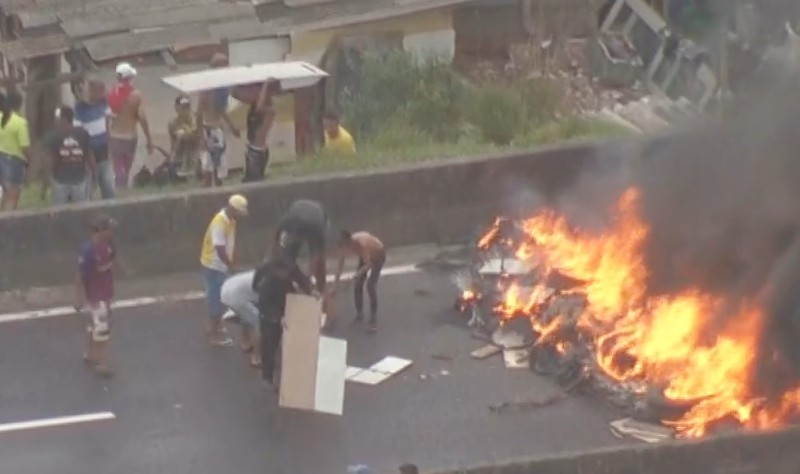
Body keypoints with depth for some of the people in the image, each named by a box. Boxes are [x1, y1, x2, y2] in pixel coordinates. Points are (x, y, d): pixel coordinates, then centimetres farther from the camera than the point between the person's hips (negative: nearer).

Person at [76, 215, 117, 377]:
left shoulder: (108, 244, -6)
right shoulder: (88, 251, -29)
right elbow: (80, 276, -22)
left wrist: (111, 287, 19)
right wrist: (81, 298, -17)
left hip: (106, 292, 8)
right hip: (95, 296, -8)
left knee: (95, 325, 22)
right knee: (102, 328, -1)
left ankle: (90, 355, 39)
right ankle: (101, 364, 12)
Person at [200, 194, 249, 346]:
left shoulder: (231, 220, 1)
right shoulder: (219, 223, -28)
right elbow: (220, 250, -28)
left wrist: (232, 264, 8)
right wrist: (231, 266, -18)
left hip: (222, 265, 9)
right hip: (214, 266, -9)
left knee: (219, 297, 20)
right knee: (216, 298, -2)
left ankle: (215, 326, 35)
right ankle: (214, 335, 6)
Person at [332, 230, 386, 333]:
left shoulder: (361, 244, -44)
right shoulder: (345, 247, -25)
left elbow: (368, 264, -34)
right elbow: (340, 268, -15)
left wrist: (357, 275, -49)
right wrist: (335, 288, -13)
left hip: (378, 255, -6)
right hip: (366, 255, 6)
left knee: (371, 285, -16)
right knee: (357, 284, 0)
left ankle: (373, 321, -13)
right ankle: (359, 314, 20)